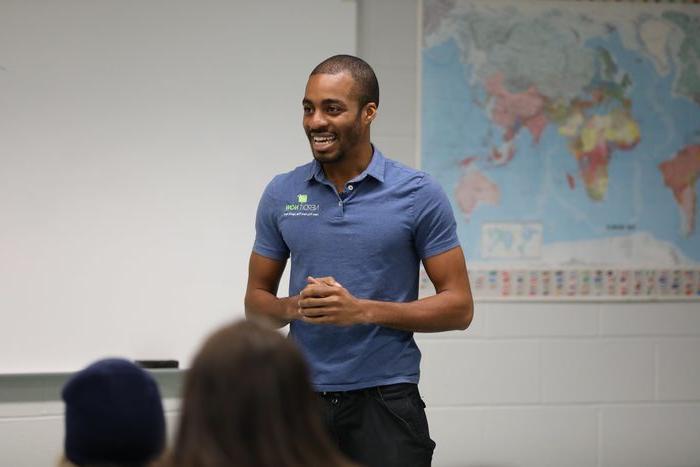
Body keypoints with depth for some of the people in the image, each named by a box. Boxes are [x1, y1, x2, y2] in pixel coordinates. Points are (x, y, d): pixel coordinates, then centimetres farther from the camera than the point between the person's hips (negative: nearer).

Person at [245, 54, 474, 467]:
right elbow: (256, 300, 13)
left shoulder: (419, 194, -4)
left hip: (385, 400, -3)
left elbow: (459, 307, -5)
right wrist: (296, 306, -10)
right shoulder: (282, 195, 6)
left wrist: (363, 310, -16)